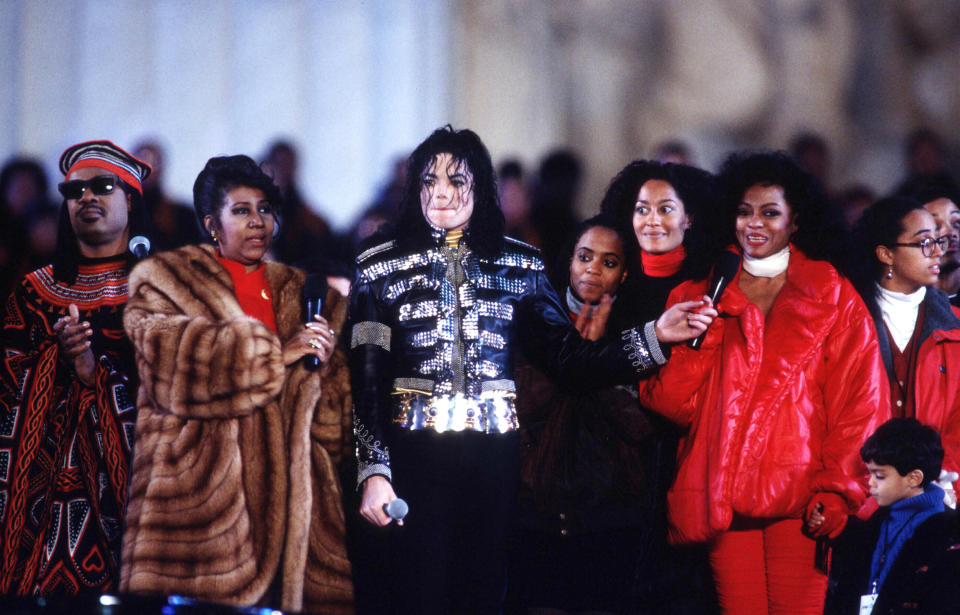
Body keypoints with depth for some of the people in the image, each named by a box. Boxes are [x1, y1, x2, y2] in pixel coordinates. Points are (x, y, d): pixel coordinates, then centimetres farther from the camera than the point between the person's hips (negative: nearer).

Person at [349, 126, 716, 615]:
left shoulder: (518, 267, 9)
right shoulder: (381, 269, 4)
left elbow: (567, 357, 2)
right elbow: (366, 381, -1)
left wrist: (654, 336, -9)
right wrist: (373, 470, -11)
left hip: (493, 459, 2)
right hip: (415, 458, -2)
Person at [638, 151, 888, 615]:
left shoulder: (833, 298, 10)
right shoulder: (698, 298, 16)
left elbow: (858, 406, 4)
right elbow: (669, 403, 8)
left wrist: (835, 494, -5)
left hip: (799, 497, -2)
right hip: (722, 501, 2)